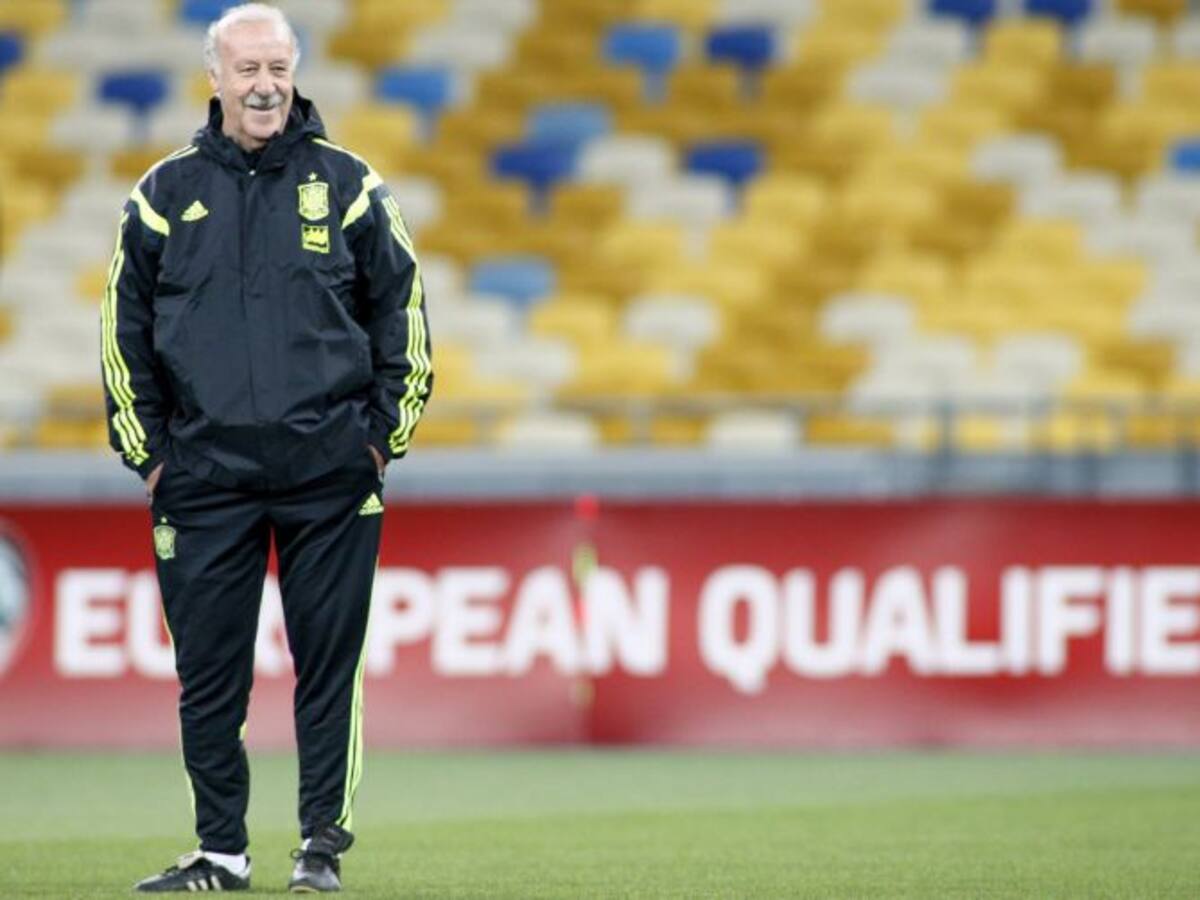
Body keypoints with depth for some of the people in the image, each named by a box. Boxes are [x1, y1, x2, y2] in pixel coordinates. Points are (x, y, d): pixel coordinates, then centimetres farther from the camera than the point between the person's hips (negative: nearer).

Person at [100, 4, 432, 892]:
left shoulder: (347, 186, 5)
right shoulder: (167, 194, 8)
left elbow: (402, 311, 8)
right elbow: (125, 330, 12)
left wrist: (385, 437, 3)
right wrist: (145, 453, 6)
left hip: (330, 474, -1)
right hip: (205, 475, 1)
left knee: (329, 664, 0)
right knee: (209, 672, 2)